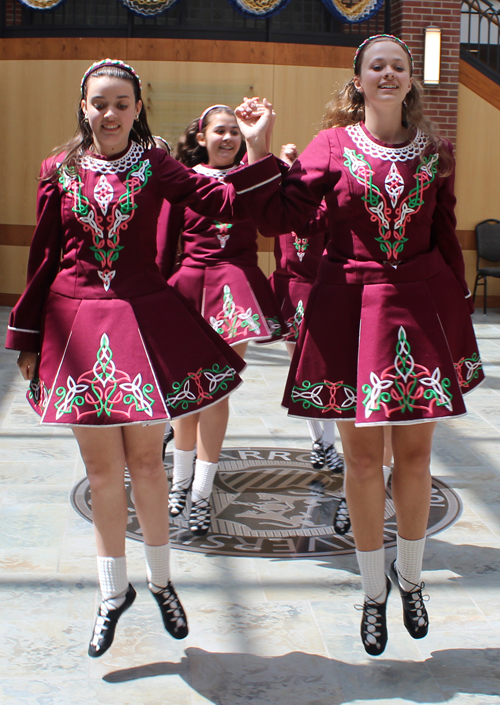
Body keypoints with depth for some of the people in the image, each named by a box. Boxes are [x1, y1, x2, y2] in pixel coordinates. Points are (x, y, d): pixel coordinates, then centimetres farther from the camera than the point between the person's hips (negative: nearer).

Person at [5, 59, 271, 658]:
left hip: (143, 319, -1)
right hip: (76, 322, 1)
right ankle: (114, 591, 24)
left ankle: (160, 580, 28)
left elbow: (224, 203, -10)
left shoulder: (154, 165, 2)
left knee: (146, 461, 7)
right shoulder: (60, 170, 5)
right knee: (102, 469, 7)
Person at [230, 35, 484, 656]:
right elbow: (281, 213, -5)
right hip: (350, 307, -2)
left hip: (422, 306, 2)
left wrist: (457, 315, 10)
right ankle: (373, 590, 23)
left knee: (415, 453, 8)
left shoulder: (433, 152, 7)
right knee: (363, 457, 5)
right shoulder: (333, 145, 1)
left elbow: (446, 237, 11)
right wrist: (257, 149, -13)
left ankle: (409, 575, 31)